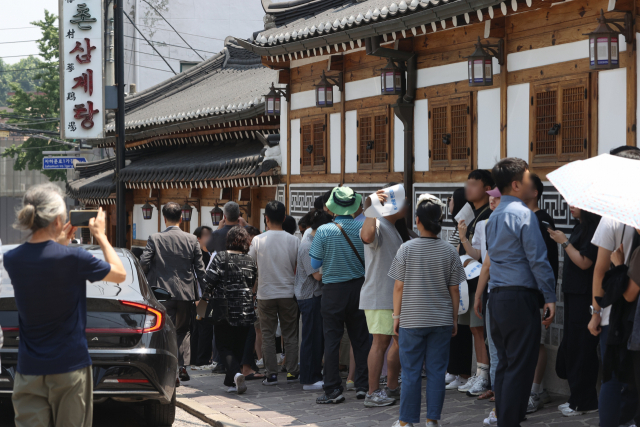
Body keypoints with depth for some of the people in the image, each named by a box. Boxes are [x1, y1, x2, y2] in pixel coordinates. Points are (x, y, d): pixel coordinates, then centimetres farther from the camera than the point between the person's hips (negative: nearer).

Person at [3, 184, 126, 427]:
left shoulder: (11, 259, -3)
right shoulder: (73, 258, -16)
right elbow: (120, 274, 0)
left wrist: (60, 241, 16)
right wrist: (100, 237, 8)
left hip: (28, 368, 3)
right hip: (70, 365, -3)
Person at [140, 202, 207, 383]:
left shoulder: (154, 239, -7)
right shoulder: (192, 240, -1)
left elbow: (143, 263, -11)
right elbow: (200, 268, 0)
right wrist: (204, 291, 11)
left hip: (163, 292, -2)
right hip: (186, 292, 2)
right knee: (183, 330, 18)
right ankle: (183, 367, 12)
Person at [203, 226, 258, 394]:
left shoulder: (220, 257, -7)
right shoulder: (251, 261, 4)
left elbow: (209, 281, -9)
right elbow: (255, 285, 10)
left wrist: (206, 299, 7)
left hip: (224, 309, -3)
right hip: (245, 311, 3)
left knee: (223, 345, 4)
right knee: (238, 347, 13)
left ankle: (236, 373, -20)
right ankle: (231, 382, 16)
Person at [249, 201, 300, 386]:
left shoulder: (258, 240, -7)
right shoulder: (293, 240, -5)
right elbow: (298, 268, 1)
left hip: (266, 294, -1)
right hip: (288, 293, 1)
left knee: (268, 335, 6)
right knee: (290, 334, 10)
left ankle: (272, 374, 5)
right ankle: (292, 372, 11)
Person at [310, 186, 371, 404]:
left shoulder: (324, 231, -11)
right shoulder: (362, 227, -6)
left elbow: (315, 264, -5)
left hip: (333, 290, -2)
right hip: (359, 287, 2)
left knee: (331, 339, 3)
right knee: (360, 338, 11)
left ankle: (333, 389, 3)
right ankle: (363, 385, 14)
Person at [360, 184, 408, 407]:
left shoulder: (393, 229, 21)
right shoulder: (377, 225, -12)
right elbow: (366, 236, -38)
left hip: (394, 296, 10)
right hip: (378, 297, -10)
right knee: (381, 342, -9)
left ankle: (392, 387, 21)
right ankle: (373, 393, -5)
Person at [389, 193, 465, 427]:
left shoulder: (407, 249, -6)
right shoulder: (449, 251, -1)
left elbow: (399, 287, -4)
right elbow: (454, 290, 3)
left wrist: (397, 316, 6)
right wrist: (454, 319, 12)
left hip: (411, 320, -1)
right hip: (441, 320, 2)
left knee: (411, 371, 5)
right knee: (437, 370, 7)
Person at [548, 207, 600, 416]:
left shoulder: (594, 228, -16)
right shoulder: (580, 227, 14)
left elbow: (584, 262, -18)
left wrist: (564, 242, -14)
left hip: (585, 295, -10)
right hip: (573, 293, 10)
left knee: (581, 348, -5)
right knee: (570, 346, 14)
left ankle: (584, 402, 4)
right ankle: (577, 397, 22)